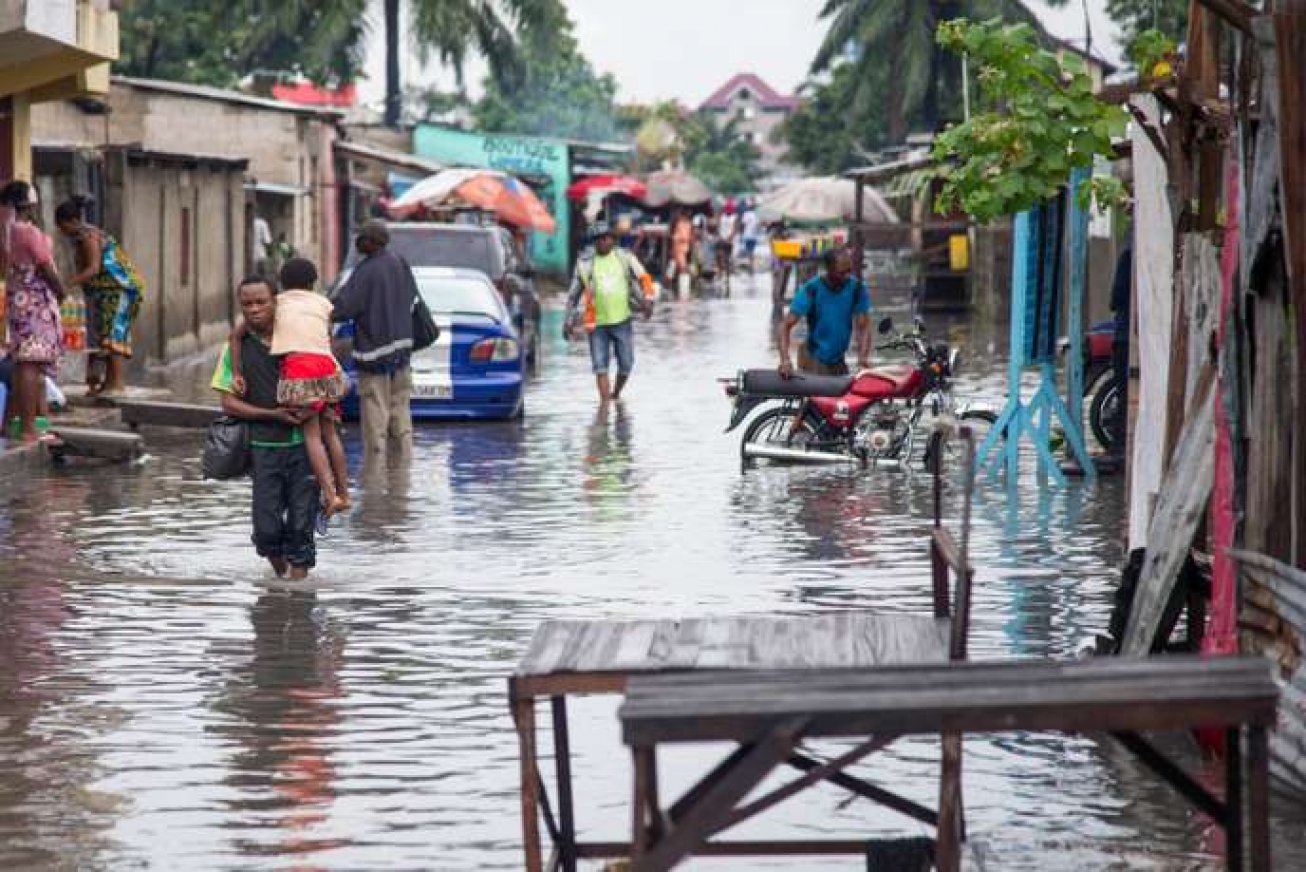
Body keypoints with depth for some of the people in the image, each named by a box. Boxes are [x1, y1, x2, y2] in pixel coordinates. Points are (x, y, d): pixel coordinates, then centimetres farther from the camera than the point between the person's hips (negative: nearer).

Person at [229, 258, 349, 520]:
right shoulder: (323, 303, 22)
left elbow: (236, 335, 12)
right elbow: (327, 339, 16)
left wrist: (237, 373, 11)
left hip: (298, 368, -3)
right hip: (326, 364, 3)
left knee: (312, 433, -3)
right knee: (329, 431, 14)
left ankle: (330, 495, -14)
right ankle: (343, 492, 15)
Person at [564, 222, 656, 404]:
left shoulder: (625, 258, 5)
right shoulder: (585, 264, 5)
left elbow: (644, 279, -1)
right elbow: (573, 294, 12)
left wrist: (648, 300, -17)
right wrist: (568, 321, 9)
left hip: (622, 321, 1)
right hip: (597, 323, -1)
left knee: (626, 365, 5)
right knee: (600, 366, -9)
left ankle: (616, 395, 29)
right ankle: (605, 404, -9)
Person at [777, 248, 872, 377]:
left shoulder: (857, 289, -10)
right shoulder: (812, 289, -18)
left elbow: (863, 327, -11)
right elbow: (786, 326, -21)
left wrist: (863, 360, -28)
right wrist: (785, 360, -36)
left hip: (839, 360, 4)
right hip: (814, 360, -4)